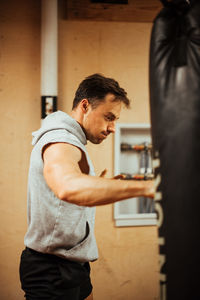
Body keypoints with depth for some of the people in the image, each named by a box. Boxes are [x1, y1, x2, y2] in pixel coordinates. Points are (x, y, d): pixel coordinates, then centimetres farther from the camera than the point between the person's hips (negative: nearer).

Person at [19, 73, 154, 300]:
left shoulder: (69, 142, 16)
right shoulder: (60, 141, -20)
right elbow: (68, 188, -44)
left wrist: (102, 187, 7)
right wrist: (145, 186, -48)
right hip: (52, 272, -10)